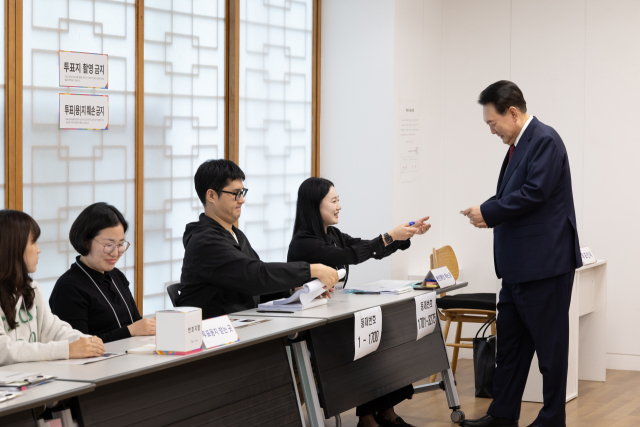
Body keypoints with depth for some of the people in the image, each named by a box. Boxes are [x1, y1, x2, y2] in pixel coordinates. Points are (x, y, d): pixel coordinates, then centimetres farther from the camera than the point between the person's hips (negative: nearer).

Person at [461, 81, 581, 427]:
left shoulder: (545, 140, -14)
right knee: (510, 342, 14)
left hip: (544, 262, -10)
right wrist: (489, 214, -1)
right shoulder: (519, 144, 14)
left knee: (549, 343, 1)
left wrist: (488, 212, -13)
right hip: (519, 265, 10)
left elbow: (534, 193, -22)